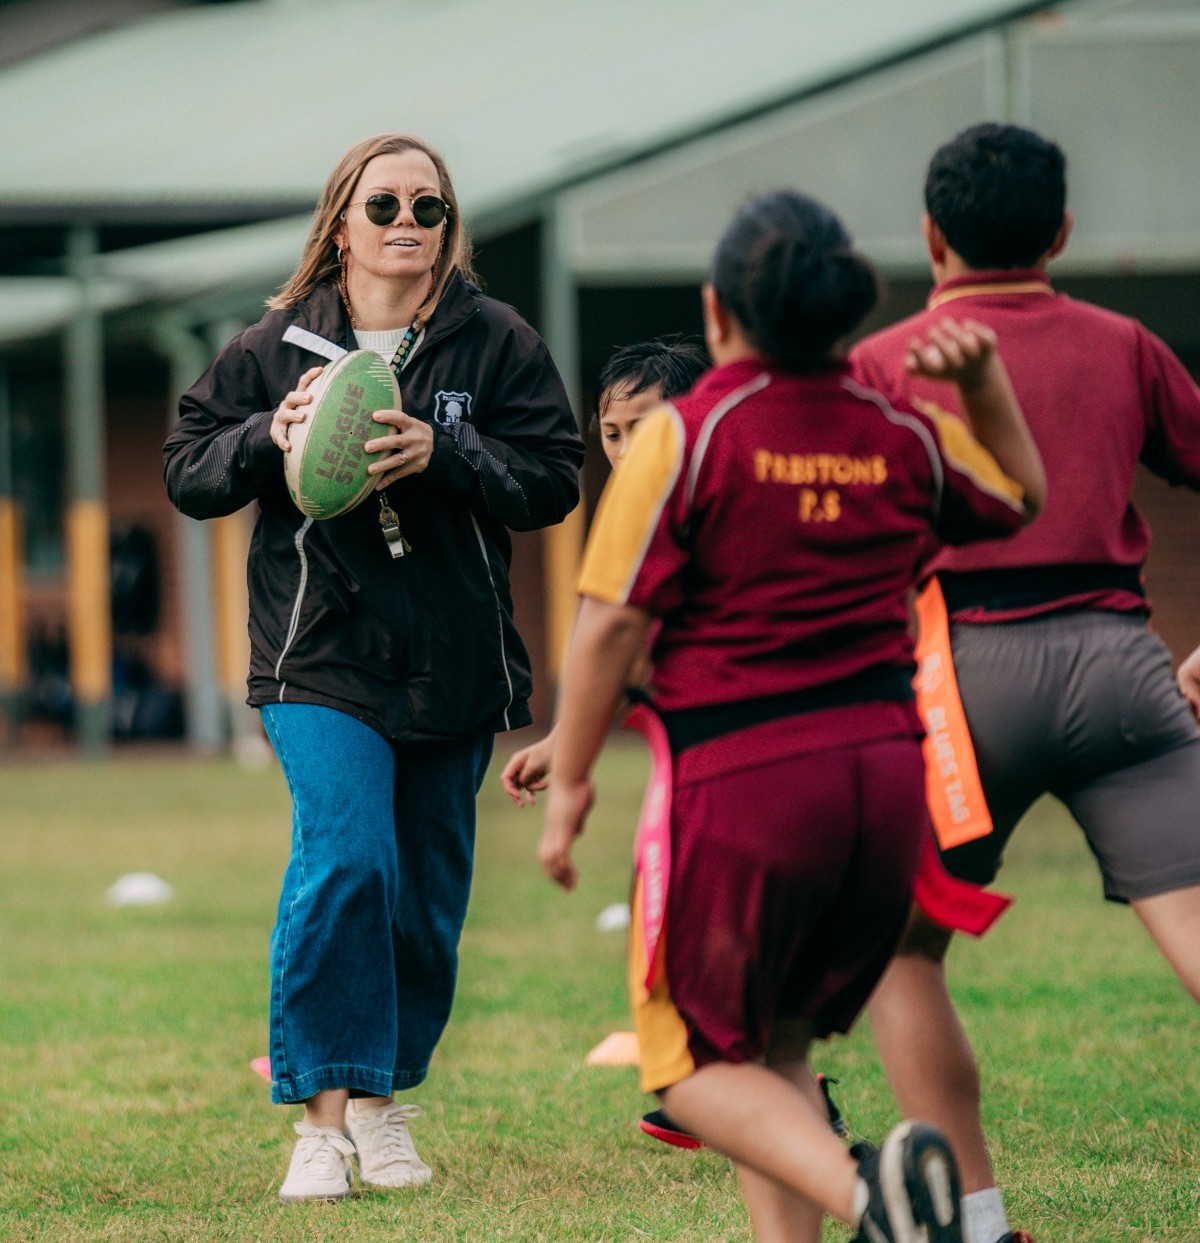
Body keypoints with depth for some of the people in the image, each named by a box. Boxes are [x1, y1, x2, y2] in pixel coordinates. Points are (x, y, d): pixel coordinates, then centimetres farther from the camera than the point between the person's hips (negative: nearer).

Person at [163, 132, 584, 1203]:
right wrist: (267, 438, -12)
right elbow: (188, 473, 8)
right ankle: (323, 1112, -13)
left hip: (456, 664, 2)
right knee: (346, 857, -20)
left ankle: (382, 1097, 27)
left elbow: (553, 480, -3)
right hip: (321, 656, -2)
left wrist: (444, 453, -18)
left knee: (429, 893, 9)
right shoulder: (275, 348, 4)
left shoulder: (498, 344, 2)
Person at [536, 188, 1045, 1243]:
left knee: (698, 1061, 4)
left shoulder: (681, 437, -8)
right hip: (885, 768, 5)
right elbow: (1022, 498, 28)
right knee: (779, 1047, 20)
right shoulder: (903, 437, 7)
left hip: (739, 777, -5)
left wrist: (569, 780, -1)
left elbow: (612, 624, -9)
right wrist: (986, 380, 16)